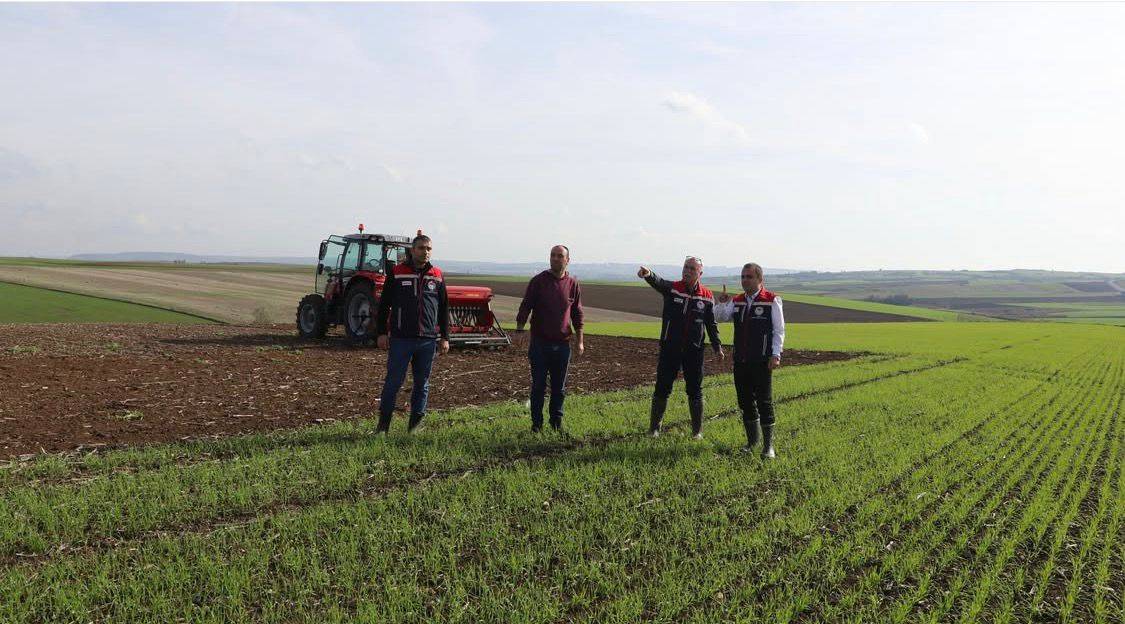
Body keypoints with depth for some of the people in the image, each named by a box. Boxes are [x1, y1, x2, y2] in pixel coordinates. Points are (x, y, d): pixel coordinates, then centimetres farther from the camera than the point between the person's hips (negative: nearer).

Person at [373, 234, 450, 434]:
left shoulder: (437, 276, 9)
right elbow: (383, 305, 3)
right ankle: (383, 423, 9)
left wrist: (445, 337, 10)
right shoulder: (396, 273, 1)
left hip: (428, 340, 3)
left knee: (422, 383, 8)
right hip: (401, 339, -3)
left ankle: (415, 425, 19)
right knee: (394, 381, -2)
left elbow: (444, 309, 13)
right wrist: (381, 332, -2)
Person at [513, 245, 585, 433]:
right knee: (538, 386, 2)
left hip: (562, 344, 2)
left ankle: (557, 423, 21)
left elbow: (577, 314, 12)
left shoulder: (573, 284, 6)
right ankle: (536, 424, 12)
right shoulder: (538, 281, -1)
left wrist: (579, 340, 9)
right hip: (539, 343, -2)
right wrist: (519, 330, -14)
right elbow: (525, 306, -2)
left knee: (559, 388, 9)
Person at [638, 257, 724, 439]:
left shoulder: (707, 296, 2)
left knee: (695, 391, 7)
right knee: (662, 388, 6)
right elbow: (659, 282, -26)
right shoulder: (672, 288, -3)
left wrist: (717, 347, 2)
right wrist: (648, 274, -48)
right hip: (670, 349, -1)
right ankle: (654, 428, 18)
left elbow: (712, 324, 9)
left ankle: (697, 431, 19)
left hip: (694, 351, 1)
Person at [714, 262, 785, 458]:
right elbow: (720, 317, 7)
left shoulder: (772, 301, -4)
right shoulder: (737, 301, 12)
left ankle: (768, 446, 7)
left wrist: (776, 355, -12)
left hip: (762, 362, -5)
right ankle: (751, 441, 26)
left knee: (764, 403, -2)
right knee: (745, 402, 11)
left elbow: (779, 330, -5)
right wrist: (721, 304, -13)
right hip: (741, 361, 5)